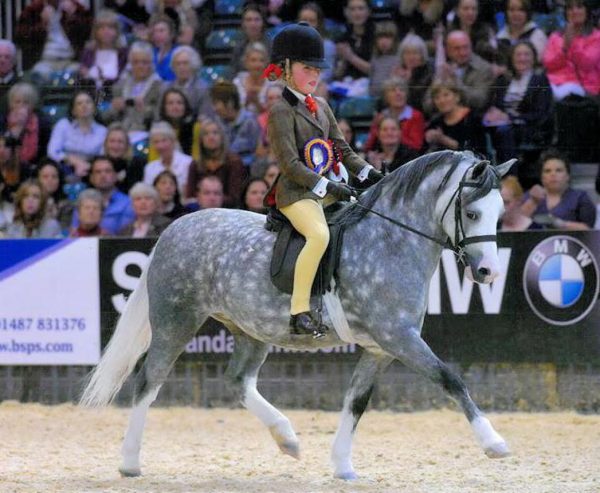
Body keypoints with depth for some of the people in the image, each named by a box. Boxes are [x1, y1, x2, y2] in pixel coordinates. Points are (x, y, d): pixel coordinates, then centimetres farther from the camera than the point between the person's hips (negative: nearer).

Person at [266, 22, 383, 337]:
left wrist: (370, 173, 4)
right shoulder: (281, 112, -9)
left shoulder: (321, 107, 17)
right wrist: (328, 187, -24)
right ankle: (299, 312, -33)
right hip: (295, 193, -9)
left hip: (325, 189, 9)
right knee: (320, 234, -34)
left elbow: (343, 149, 19)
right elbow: (290, 164, -17)